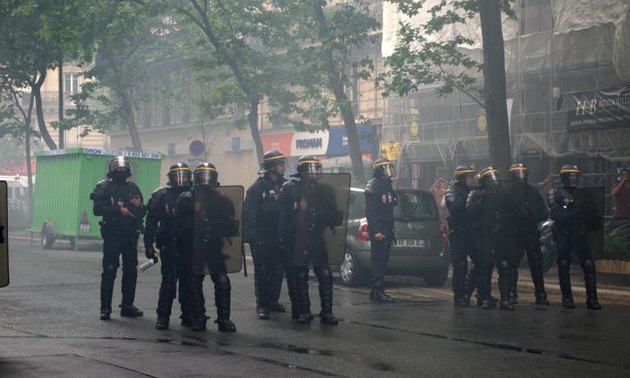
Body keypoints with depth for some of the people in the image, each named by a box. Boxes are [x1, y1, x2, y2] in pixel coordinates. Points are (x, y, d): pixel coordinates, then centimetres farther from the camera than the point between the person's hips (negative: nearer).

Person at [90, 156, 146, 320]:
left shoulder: (133, 188, 15)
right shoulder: (104, 187, 1)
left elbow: (142, 212, 19)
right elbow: (98, 209, -11)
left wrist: (140, 206, -4)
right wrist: (119, 210, -18)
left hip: (130, 236, 5)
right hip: (112, 235, -5)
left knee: (131, 271, 8)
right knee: (109, 271, -7)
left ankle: (127, 306, 16)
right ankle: (105, 308, -5)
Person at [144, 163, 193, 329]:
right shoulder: (161, 195, 2)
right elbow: (151, 222, 0)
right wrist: (148, 245, -7)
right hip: (169, 245, -3)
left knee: (188, 281, 6)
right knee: (168, 281, -7)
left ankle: (188, 316, 15)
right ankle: (163, 316, -3)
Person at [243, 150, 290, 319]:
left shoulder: (285, 185, 9)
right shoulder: (257, 188, -9)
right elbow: (249, 215, -11)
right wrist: (251, 237, -17)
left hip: (279, 237, 5)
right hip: (262, 239, -5)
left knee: (278, 270, 9)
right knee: (262, 271, -1)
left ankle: (272, 300, 21)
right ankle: (262, 305, 4)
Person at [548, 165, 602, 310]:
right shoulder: (556, 194, 0)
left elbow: (588, 213, 19)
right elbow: (554, 214, -14)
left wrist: (594, 219, -3)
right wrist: (573, 214, -26)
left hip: (579, 233, 4)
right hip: (563, 234, -4)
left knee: (589, 265, -6)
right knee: (564, 266, -1)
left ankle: (592, 299, -4)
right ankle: (567, 298, 8)